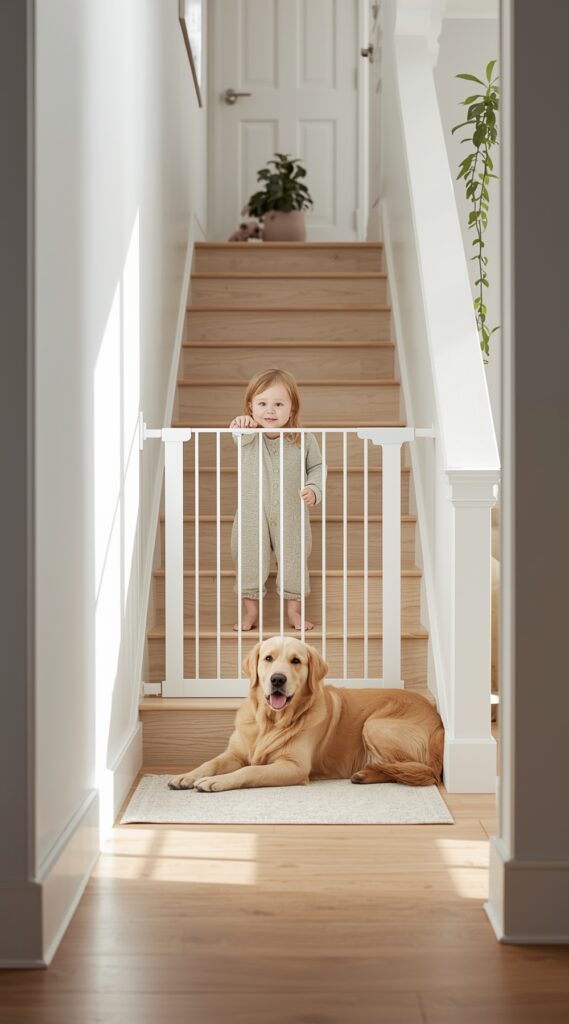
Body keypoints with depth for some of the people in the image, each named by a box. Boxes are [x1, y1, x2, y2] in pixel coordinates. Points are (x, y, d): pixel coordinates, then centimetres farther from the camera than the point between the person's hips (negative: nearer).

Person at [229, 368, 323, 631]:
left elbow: (317, 467, 2)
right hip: (252, 517, 0)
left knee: (292, 561, 11)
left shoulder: (304, 439, -8)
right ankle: (250, 612, 23)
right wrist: (239, 424, -47)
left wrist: (313, 489, -15)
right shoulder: (248, 435, -9)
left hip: (291, 517, 0)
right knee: (249, 561, 7)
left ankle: (293, 612, 28)